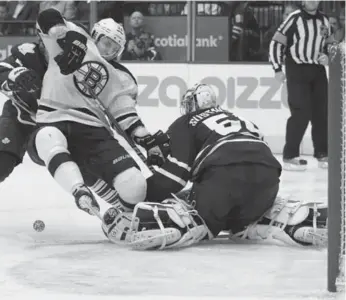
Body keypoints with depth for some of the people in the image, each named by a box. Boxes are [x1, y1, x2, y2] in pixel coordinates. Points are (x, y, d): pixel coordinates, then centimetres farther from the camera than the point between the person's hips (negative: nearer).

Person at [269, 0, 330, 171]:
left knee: (322, 113, 6)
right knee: (301, 113, -13)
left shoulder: (324, 21, 7)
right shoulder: (294, 19, -11)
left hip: (318, 70, 6)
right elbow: (276, 42, -9)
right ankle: (290, 156, -7)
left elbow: (329, 46, 20)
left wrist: (327, 57, -1)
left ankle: (322, 154, 16)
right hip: (297, 70, -6)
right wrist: (277, 69, -11)